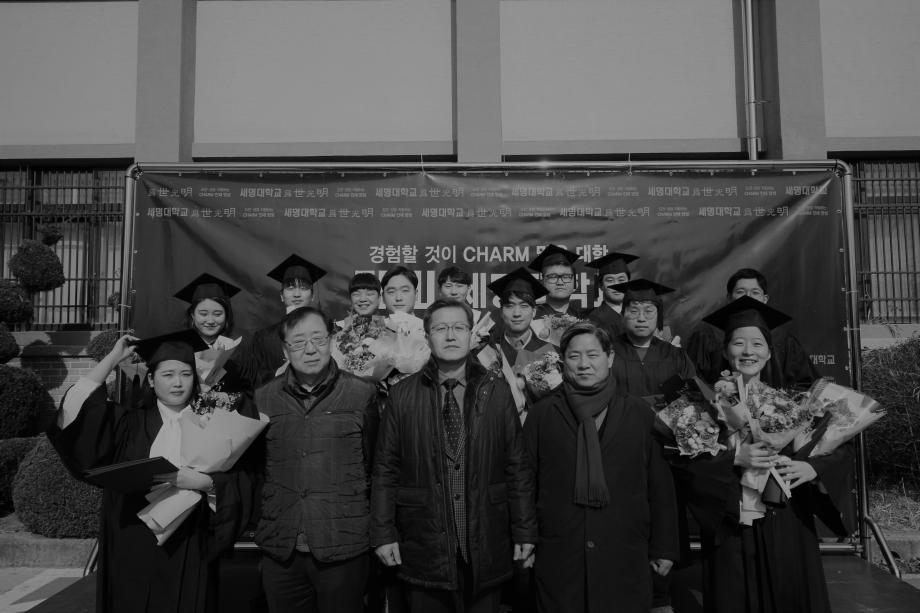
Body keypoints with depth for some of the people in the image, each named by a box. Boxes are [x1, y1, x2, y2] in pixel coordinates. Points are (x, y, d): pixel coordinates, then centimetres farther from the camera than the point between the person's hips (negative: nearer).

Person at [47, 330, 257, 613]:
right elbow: (78, 407, -7)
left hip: (189, 548, -1)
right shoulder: (131, 423, 7)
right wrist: (113, 357, -1)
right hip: (132, 546, 1)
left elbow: (240, 485, -4)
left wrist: (203, 482, -22)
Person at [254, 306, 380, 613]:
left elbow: (374, 464, 4)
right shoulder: (263, 398, 3)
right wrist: (261, 530, 11)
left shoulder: (362, 394, -3)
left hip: (344, 547, -2)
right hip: (280, 550, 2)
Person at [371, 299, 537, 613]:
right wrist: (383, 533, -2)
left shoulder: (496, 390, 1)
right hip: (423, 547, 0)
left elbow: (517, 465, 1)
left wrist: (524, 530, 1)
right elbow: (385, 469, 1)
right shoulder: (402, 394, -1)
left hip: (486, 548, 1)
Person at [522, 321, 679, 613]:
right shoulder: (542, 413, 3)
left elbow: (660, 484, 6)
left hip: (625, 559, 1)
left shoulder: (638, 412, 4)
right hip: (558, 559, 0)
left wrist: (664, 547, 6)